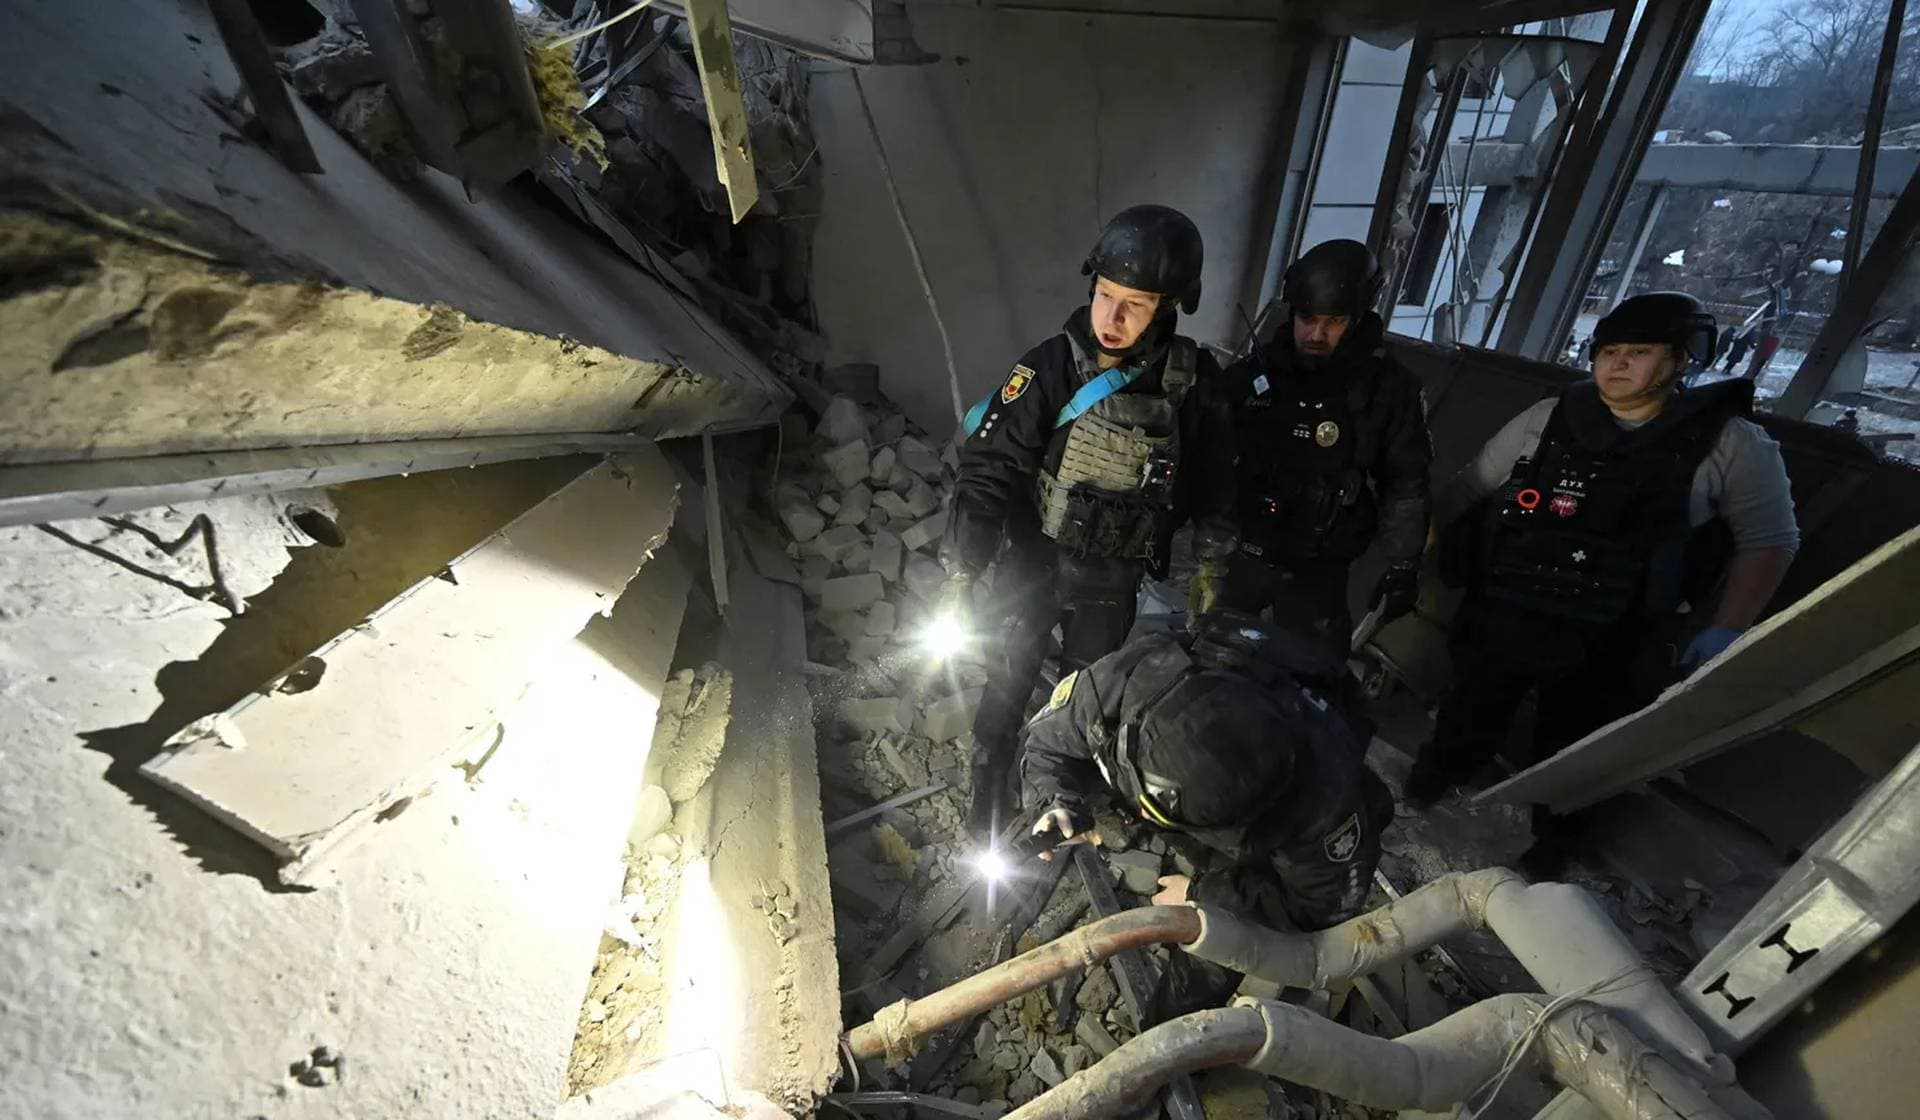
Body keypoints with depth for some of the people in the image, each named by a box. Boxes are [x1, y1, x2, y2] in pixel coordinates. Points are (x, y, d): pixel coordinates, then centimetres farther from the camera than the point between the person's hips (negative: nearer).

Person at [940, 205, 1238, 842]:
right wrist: (961, 575, -25)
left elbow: (1213, 479, 2)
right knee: (1008, 683, 11)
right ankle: (990, 789, 36)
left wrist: (1210, 563, 8)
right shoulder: (1051, 367, -19)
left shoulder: (1193, 380, -12)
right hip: (1034, 561, -2)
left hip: (1115, 576, 2)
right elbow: (988, 468, -19)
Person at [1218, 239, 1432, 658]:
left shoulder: (1390, 391, -8)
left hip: (1317, 570, -2)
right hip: (1236, 552, 2)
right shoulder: (1252, 374, -5)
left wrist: (1403, 567, 0)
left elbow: (1406, 486, -1)